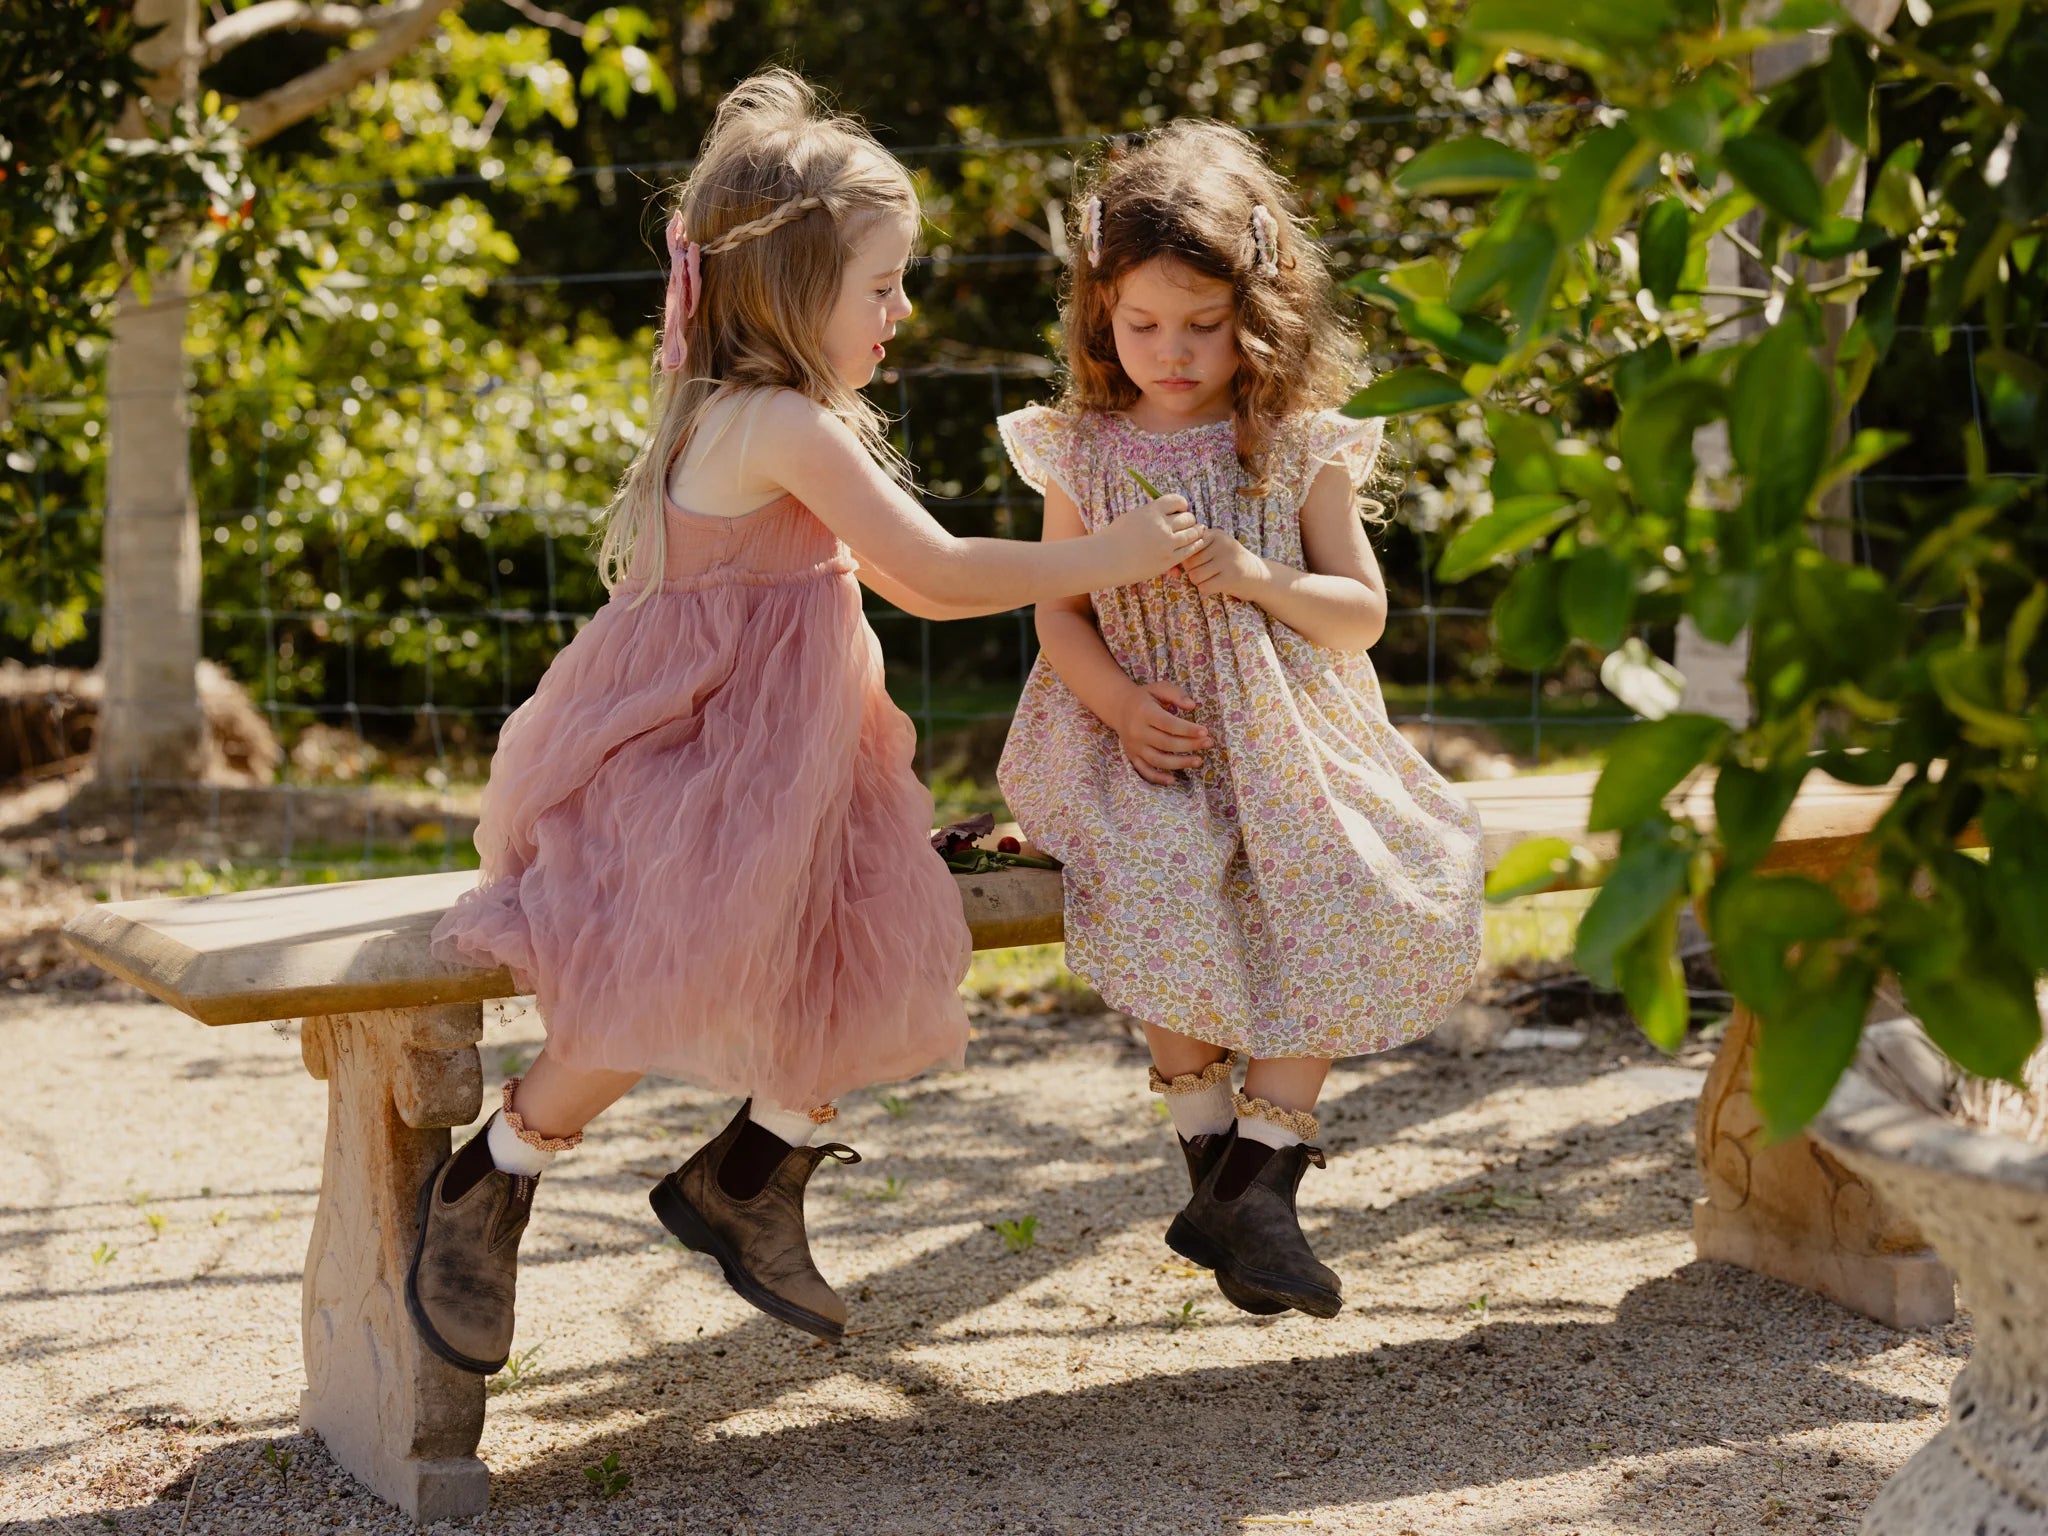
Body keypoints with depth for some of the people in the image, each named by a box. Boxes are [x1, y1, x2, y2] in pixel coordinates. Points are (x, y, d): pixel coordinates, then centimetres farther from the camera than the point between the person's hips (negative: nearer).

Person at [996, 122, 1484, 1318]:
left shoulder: (1300, 449, 4)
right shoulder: (1085, 453, 6)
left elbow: (1364, 614, 6)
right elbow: (1060, 614, 8)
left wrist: (1264, 581, -14)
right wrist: (1122, 705, -11)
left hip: (1285, 736, 1)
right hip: (1141, 739, -1)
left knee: (1344, 900, -26)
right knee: (1168, 890, -32)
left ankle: (1260, 1173, -16)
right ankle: (1212, 1152, -13)